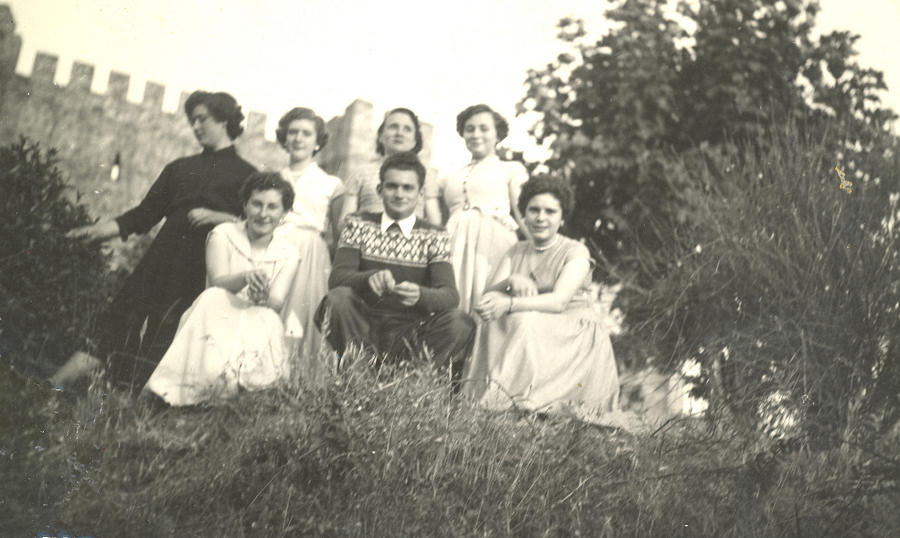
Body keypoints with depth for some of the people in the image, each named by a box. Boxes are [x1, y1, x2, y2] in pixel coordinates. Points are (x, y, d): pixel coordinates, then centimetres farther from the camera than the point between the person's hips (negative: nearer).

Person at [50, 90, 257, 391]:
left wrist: (217, 217, -15)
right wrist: (99, 230, 4)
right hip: (164, 260, 3)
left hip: (206, 269, -3)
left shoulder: (246, 175, 8)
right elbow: (144, 215, 16)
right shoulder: (179, 169, 21)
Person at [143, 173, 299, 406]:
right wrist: (246, 277, -37)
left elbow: (277, 303, -6)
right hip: (216, 317, -1)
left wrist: (264, 298, -31)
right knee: (213, 299, -33)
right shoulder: (223, 235, 1)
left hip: (258, 325, 1)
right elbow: (218, 282, -14)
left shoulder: (288, 253, 6)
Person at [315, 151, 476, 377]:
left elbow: (450, 295, -7)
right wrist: (370, 277, -30)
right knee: (337, 298, -30)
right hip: (364, 330, 0)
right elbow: (337, 278, -7)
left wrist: (419, 294, -32)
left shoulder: (433, 237, 9)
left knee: (460, 323, -27)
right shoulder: (358, 225, 9)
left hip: (410, 335, 0)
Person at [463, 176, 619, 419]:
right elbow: (488, 295, 3)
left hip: (574, 338, -4)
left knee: (527, 323, -34)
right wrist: (511, 281, -20)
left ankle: (503, 401, -39)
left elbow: (559, 301, -19)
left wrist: (509, 304, -32)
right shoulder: (517, 251, 15)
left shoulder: (576, 252, -2)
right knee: (495, 324, -28)